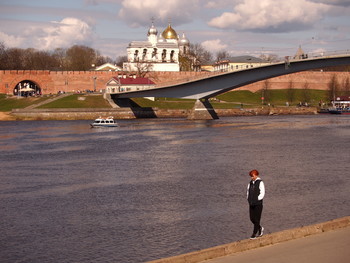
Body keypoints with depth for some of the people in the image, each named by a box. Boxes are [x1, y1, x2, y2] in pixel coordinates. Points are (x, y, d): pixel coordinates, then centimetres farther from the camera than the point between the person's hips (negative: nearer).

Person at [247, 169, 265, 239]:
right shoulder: (250, 183, 10)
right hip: (251, 204, 6)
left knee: (257, 219, -3)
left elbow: (262, 193, -10)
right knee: (252, 218, 7)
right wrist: (249, 199, 5)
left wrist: (256, 200, -13)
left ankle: (254, 233, 3)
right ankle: (260, 228, 30)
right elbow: (248, 191, 19)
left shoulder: (260, 183, -8)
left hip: (258, 204, -6)